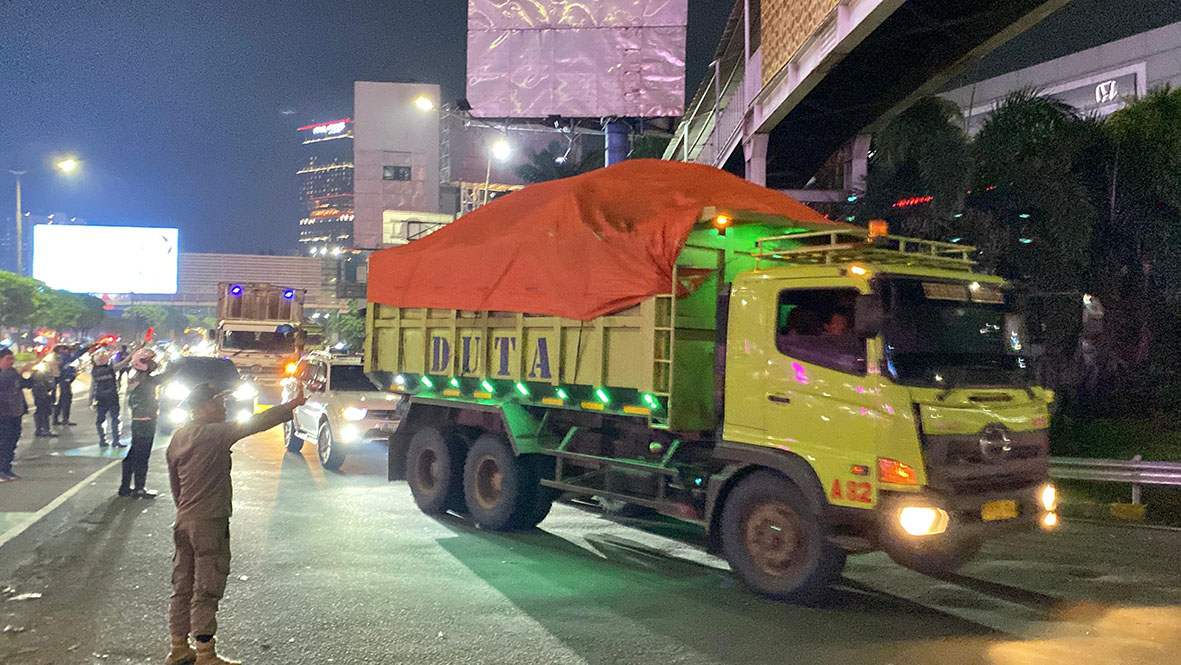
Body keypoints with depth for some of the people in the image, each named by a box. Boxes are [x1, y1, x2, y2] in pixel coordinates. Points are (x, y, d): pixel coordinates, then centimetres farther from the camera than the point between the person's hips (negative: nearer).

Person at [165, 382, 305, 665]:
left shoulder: (177, 438, 10)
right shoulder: (213, 434, -16)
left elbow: (175, 483, 18)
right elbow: (256, 424, -18)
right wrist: (294, 404, -13)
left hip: (184, 522, 9)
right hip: (209, 523, -9)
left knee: (183, 587, 15)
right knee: (206, 590, -2)